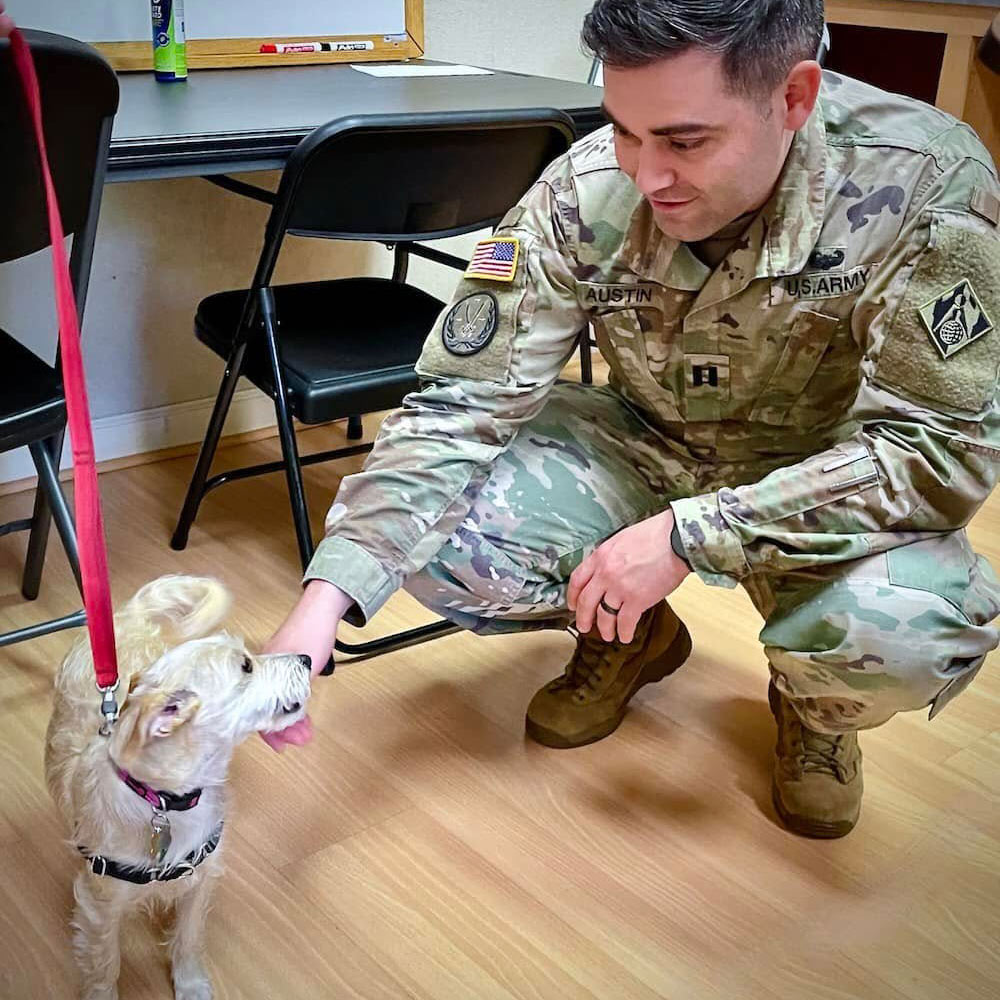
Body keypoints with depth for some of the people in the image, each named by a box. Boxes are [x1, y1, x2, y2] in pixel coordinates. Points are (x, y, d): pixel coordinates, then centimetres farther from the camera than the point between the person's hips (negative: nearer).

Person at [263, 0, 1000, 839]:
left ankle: (817, 705, 7)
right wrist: (325, 598, -32)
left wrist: (691, 534, -34)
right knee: (439, 539, -19)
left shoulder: (927, 188, -29)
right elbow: (461, 407, -20)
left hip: (824, 485, -2)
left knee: (913, 627, -34)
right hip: (641, 447, 3)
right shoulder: (582, 198, -23)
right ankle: (628, 639, 13)